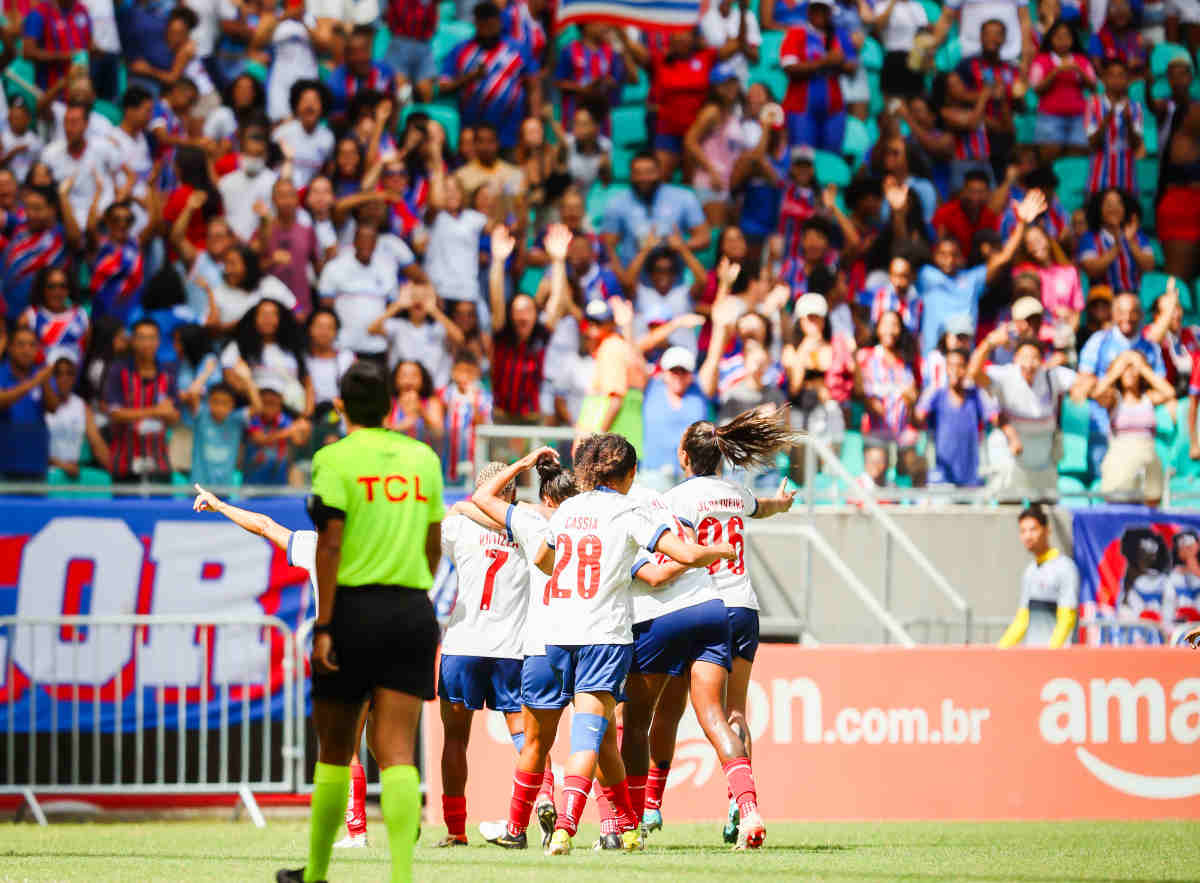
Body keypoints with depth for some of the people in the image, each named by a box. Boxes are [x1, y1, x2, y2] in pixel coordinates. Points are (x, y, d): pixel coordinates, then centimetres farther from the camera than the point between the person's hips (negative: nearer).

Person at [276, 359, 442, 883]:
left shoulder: (336, 458, -4)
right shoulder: (422, 458, 11)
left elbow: (330, 545, -12)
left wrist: (323, 626, -13)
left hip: (353, 607, -3)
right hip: (413, 613, 3)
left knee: (335, 749, 10)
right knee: (396, 751, -3)